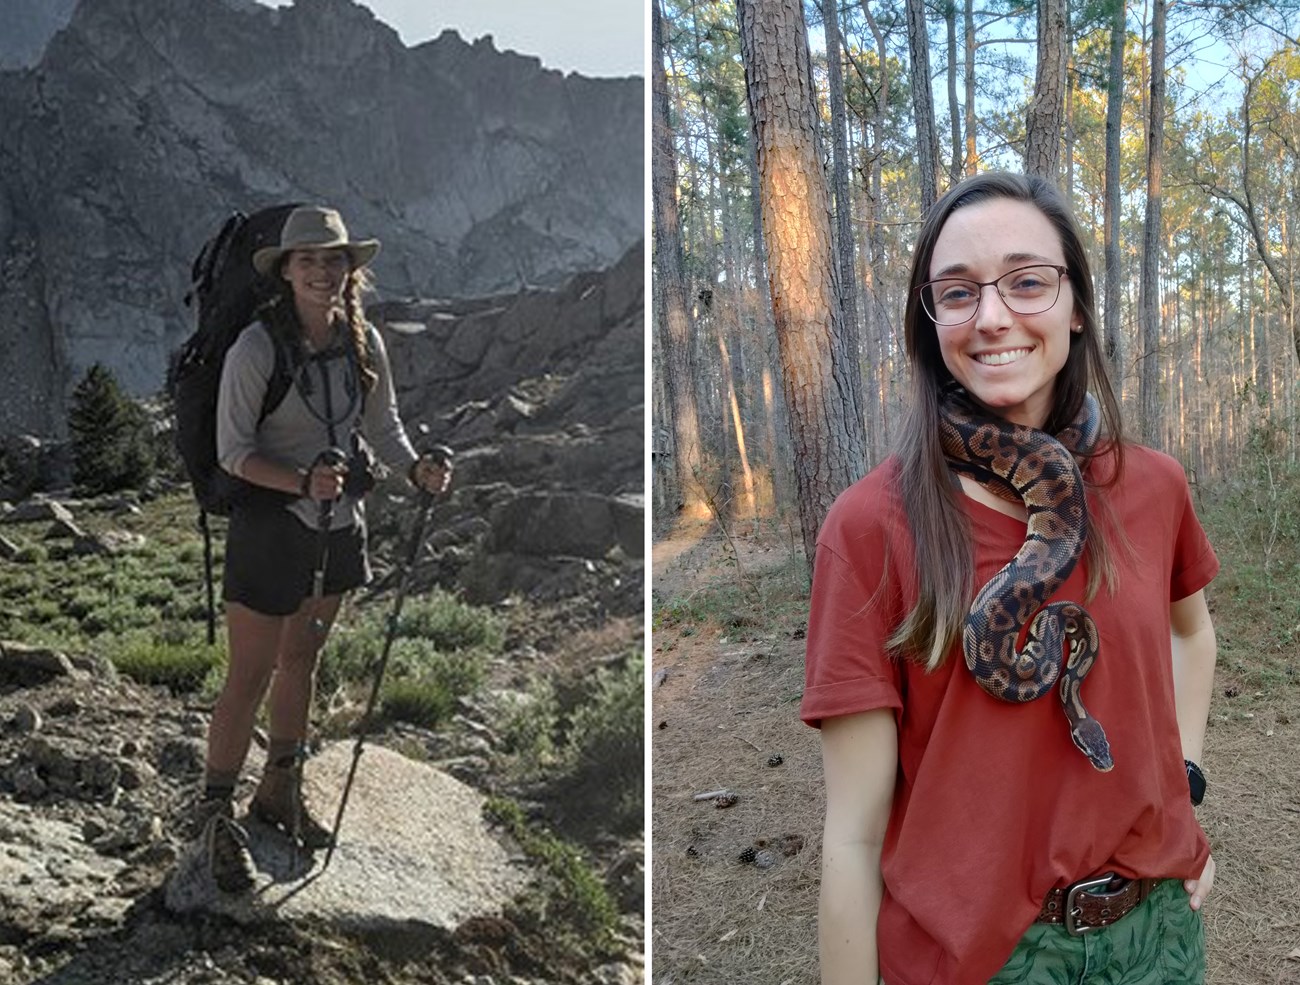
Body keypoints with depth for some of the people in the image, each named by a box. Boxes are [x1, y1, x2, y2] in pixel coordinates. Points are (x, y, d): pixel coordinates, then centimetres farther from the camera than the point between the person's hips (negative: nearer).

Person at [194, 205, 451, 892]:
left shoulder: (364, 342, -1)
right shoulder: (256, 347, -17)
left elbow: (382, 426, 8)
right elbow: (232, 451, -14)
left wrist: (416, 469, -11)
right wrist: (303, 483, -29)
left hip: (338, 525, 6)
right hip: (269, 523, -5)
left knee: (301, 660, 19)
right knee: (249, 675, 2)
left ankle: (280, 792, 37)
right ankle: (216, 814, 20)